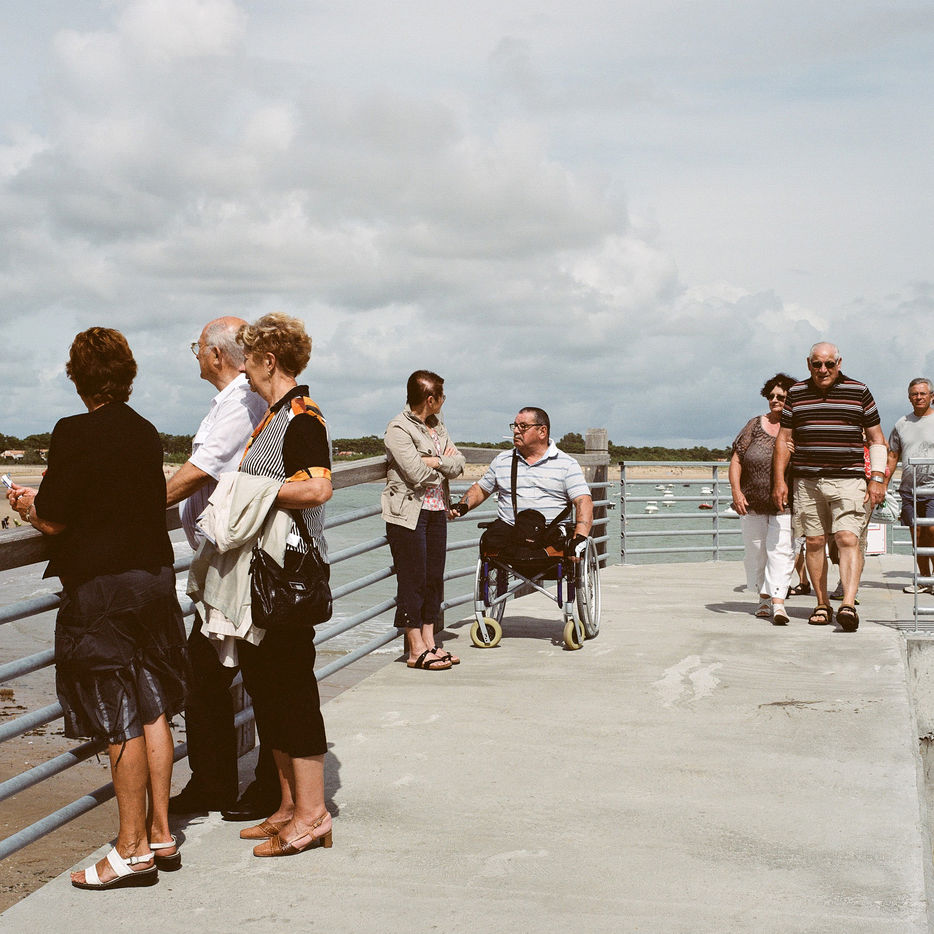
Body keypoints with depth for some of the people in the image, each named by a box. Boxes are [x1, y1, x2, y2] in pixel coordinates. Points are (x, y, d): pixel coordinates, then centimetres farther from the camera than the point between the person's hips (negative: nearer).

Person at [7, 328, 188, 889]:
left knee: (121, 721, 0)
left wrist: (28, 505, 10)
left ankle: (132, 851, 8)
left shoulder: (75, 434, -14)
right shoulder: (147, 433, 6)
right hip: (155, 577, 7)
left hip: (101, 589, -7)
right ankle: (160, 835, 21)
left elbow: (54, 522, -13)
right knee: (152, 709, 13)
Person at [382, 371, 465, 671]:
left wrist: (433, 461, -13)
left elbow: (458, 465, 4)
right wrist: (444, 462, -3)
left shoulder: (437, 426, 14)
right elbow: (417, 474, -20)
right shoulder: (398, 429, -11)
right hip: (408, 513, -8)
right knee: (412, 579, -4)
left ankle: (429, 642, 16)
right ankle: (416, 650, 1)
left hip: (436, 511, 8)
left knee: (434, 578, 9)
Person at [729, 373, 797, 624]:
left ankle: (778, 602, -17)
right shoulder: (755, 425, 6)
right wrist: (736, 491, -6)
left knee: (780, 549, -13)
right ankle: (764, 598, 26)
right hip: (753, 502, 3)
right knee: (755, 550, 10)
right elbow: (737, 460, 4)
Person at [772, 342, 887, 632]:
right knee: (814, 541, 2)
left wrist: (877, 479, 0)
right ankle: (822, 604, 12)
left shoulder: (859, 391, 5)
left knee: (847, 538, -14)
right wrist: (779, 480, 6)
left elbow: (876, 438, 8)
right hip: (807, 481, 2)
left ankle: (848, 604, -21)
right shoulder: (795, 394, 10)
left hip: (848, 480, -2)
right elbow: (784, 439, 13)